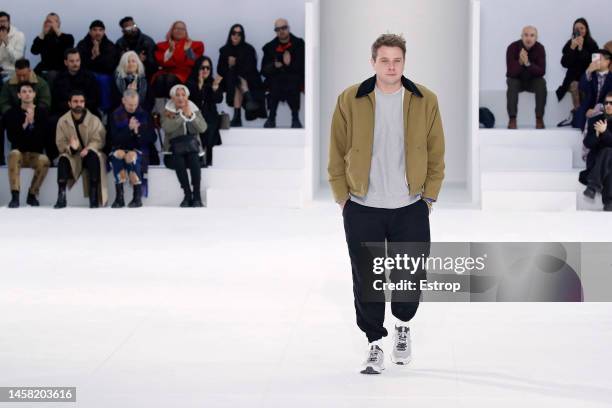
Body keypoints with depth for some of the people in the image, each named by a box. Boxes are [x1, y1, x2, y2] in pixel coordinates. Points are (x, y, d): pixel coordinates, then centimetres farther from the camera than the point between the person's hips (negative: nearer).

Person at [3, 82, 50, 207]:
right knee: (14, 155, -34)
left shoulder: (42, 112, 0)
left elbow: (44, 137, -5)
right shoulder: (12, 113, 1)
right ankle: (15, 196, -36)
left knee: (44, 161, -33)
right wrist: (25, 125, -17)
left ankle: (32, 195, -13)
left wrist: (32, 123, -17)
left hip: (36, 154, 0)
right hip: (19, 152, 0)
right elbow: (11, 137, -5)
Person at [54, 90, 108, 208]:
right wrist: (70, 147, -28)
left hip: (89, 154, -1)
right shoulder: (63, 121, 0)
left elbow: (98, 140, -11)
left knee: (94, 156, -34)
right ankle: (61, 197, -29)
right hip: (72, 156, 1)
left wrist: (88, 149, -31)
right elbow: (60, 143, -5)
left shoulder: (94, 120, -4)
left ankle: (94, 197, -29)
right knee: (63, 160, -31)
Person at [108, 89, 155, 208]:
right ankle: (119, 197, -34)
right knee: (117, 155, -34)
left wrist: (138, 132, -15)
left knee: (132, 157, -34)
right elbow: (113, 139, -6)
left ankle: (138, 197, -29)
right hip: (119, 148, 0)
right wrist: (129, 129, -19)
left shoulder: (144, 115, 6)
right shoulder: (115, 115, 3)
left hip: (138, 150, 0)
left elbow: (152, 138, 3)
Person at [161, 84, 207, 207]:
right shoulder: (167, 112, 8)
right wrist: (182, 115, -16)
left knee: (194, 158, -31)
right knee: (179, 160, -33)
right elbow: (167, 127, -13)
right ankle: (187, 195, -27)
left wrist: (191, 115, -13)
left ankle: (197, 196, -31)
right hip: (174, 151, -1)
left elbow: (202, 128, -2)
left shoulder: (195, 110, 13)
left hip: (192, 148, 1)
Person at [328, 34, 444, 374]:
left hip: (410, 209, 1)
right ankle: (375, 344, 19)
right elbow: (337, 155, 3)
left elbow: (436, 155, 6)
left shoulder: (425, 101, 0)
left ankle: (403, 325, 35)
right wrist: (343, 199, 1)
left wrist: (428, 199, 3)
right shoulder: (350, 100, -3)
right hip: (363, 210, 0)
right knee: (366, 281, 2)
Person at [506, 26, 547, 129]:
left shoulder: (540, 48, -16)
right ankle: (512, 119, -29)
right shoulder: (513, 47, -20)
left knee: (542, 83, -30)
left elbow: (541, 71, -22)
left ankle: (539, 118, -22)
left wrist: (528, 63, -39)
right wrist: (520, 62, -43)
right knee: (512, 84, -34)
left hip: (533, 79, 1)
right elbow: (511, 72, -24)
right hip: (516, 78, -1)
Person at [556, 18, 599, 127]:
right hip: (573, 77, 2)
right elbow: (564, 63, -6)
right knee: (574, 86, -30)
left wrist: (581, 48, -20)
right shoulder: (569, 44, 3)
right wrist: (572, 48, -17)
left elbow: (591, 64, -14)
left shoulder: (592, 45, -4)